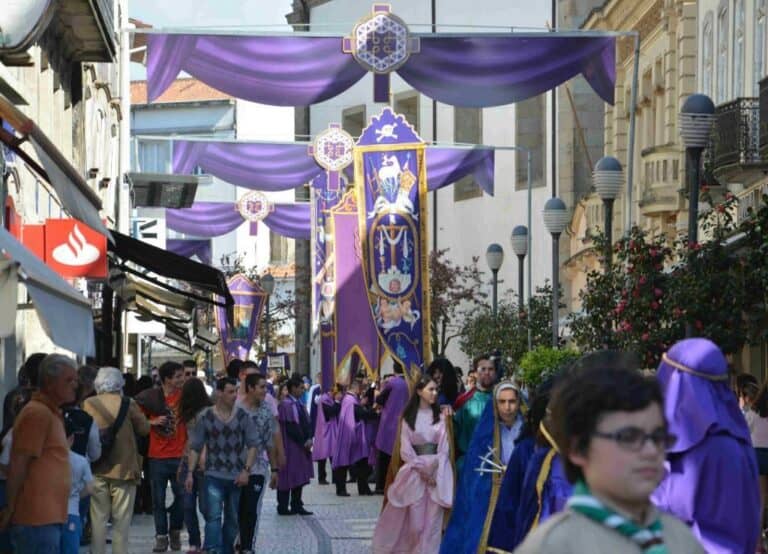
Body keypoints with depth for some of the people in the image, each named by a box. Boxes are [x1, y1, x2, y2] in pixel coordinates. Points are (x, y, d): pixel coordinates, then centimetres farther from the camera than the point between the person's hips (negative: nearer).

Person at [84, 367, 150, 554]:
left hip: (97, 468, 2)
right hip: (123, 468, -2)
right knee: (121, 521, 5)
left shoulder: (88, 404, -2)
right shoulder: (128, 405, -7)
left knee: (98, 519, 7)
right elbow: (144, 429, 1)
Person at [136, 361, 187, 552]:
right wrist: (153, 422, -10)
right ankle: (161, 536, 12)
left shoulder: (184, 396, 0)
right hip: (157, 457, 0)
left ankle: (175, 532, 22)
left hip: (180, 455, 0)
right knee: (158, 499, 3)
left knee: (182, 496, 2)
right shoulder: (151, 397, -1)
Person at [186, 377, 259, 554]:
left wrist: (246, 470, -7)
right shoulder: (205, 417, -1)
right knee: (213, 516, -15)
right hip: (214, 476, -2)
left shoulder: (242, 416, 3)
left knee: (233, 519, 11)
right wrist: (190, 473, -4)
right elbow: (195, 447, 3)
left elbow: (252, 445, 4)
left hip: (237, 478, 2)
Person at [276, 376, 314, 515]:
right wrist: (303, 442, -15)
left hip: (302, 446, 8)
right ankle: (283, 507, 3)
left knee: (299, 477, 8)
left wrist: (309, 439, -6)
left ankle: (297, 506, 13)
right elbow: (291, 427, -18)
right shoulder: (286, 405, -14)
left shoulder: (300, 404, 12)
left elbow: (306, 423, 11)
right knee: (288, 476, -3)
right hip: (290, 446, -8)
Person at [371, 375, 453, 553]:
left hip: (437, 471, 1)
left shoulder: (440, 417, 5)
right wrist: (421, 469, -11)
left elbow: (444, 446, 0)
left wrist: (433, 468, -12)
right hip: (414, 471, -1)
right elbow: (406, 449, -1)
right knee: (414, 517, -2)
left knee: (433, 517, -3)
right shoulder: (408, 417, 3)